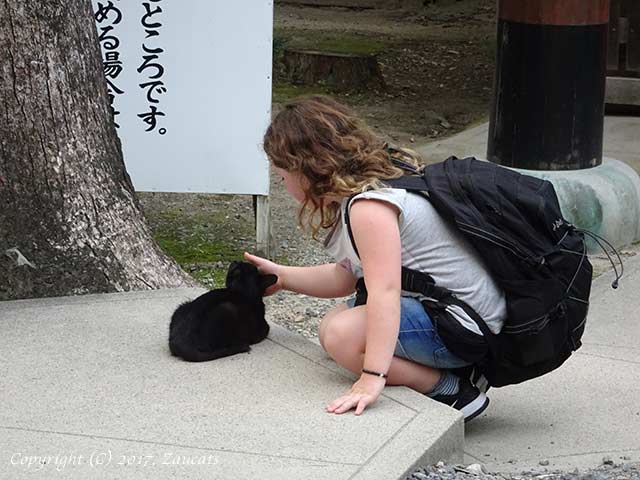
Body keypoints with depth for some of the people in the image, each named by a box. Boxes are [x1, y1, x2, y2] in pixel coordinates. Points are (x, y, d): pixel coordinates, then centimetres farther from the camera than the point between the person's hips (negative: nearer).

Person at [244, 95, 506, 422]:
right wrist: (282, 277, 23)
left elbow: (385, 290, -33)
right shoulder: (373, 186, 10)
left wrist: (372, 377, -39)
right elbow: (345, 277, 19)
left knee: (343, 335, -24)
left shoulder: (369, 206, -22)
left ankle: (453, 391, -11)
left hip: (464, 323, -11)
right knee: (332, 323, 16)